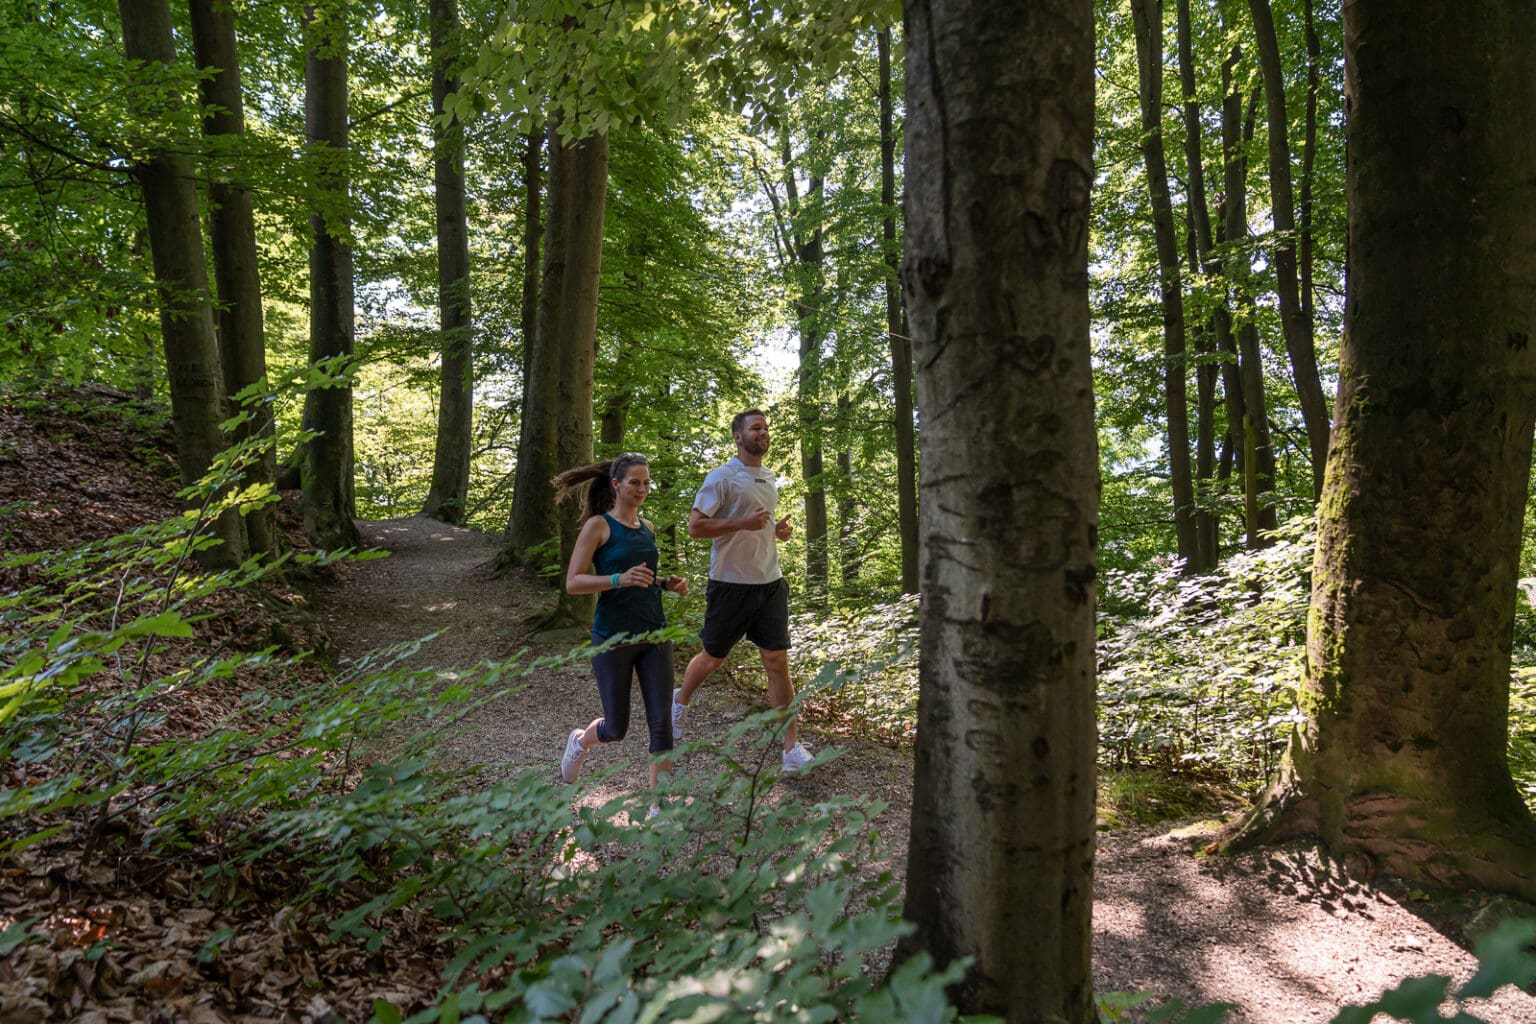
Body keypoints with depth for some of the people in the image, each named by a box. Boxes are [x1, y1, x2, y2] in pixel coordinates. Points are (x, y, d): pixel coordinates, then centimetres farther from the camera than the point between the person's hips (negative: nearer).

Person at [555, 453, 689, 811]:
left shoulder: (647, 527, 9)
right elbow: (573, 583, -14)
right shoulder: (598, 525, -8)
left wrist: (669, 584, 2)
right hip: (613, 639, -5)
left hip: (654, 634, 5)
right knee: (616, 728, 8)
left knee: (661, 723, -1)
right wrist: (619, 579, -28)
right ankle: (580, 741, 43)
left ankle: (658, 808, 10)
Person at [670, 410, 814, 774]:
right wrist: (743, 523, -24)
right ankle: (681, 700, 43)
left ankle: (792, 748, 2)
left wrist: (778, 529, 6)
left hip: (770, 583, 5)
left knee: (778, 663, 0)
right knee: (712, 658, 12)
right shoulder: (722, 477, -10)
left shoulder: (769, 477, 13)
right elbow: (695, 526, -14)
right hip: (731, 584, -5)